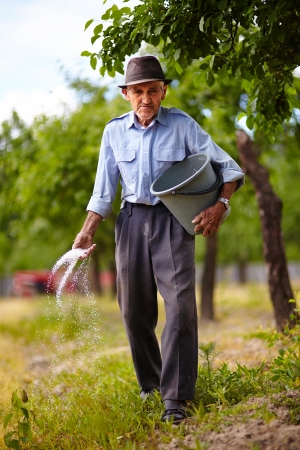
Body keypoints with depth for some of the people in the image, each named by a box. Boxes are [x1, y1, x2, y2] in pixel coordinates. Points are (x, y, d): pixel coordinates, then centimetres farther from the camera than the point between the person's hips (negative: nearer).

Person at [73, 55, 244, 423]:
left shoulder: (182, 125, -3)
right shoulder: (114, 131, 5)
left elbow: (227, 167, 0)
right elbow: (104, 189, 9)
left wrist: (220, 205, -16)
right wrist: (87, 231, -1)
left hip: (173, 220, -3)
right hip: (132, 219, 3)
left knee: (180, 304, -15)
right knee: (134, 310, 6)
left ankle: (175, 398, -14)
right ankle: (149, 384, 25)